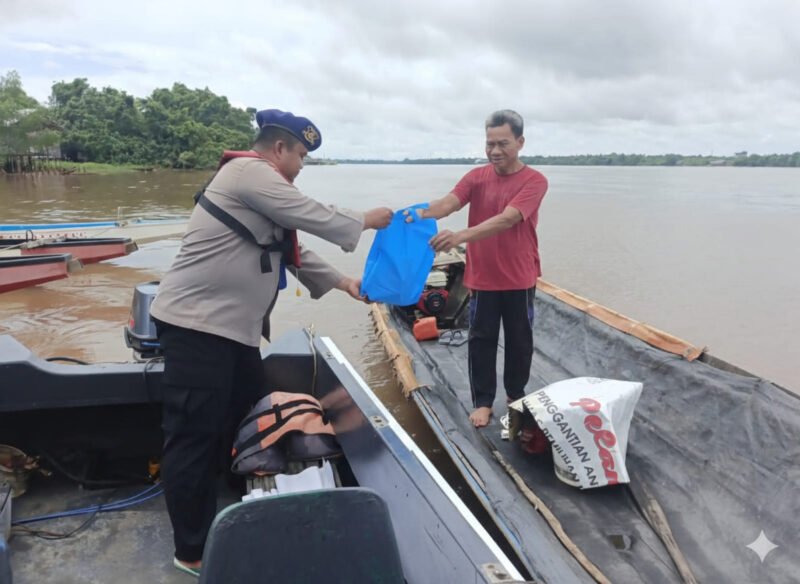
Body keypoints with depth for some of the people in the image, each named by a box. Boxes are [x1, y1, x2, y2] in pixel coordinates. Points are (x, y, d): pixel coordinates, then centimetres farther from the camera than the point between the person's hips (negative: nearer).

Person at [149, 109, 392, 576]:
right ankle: (193, 553, 12)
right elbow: (316, 218, -14)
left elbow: (292, 250, 21)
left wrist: (341, 281, 16)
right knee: (195, 438, -2)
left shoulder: (261, 186, 19)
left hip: (234, 326, 11)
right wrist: (366, 221, 3)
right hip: (197, 325, -11)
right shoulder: (249, 172, -13)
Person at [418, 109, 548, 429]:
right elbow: (448, 203, -17)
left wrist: (460, 236, -42)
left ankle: (516, 395, 33)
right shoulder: (476, 177, 0)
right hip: (482, 277, 2)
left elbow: (506, 220, -27)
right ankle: (482, 401, 21)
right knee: (481, 339, 7)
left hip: (519, 278, -1)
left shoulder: (534, 181, -11)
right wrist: (421, 214, -40)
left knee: (519, 340, 13)